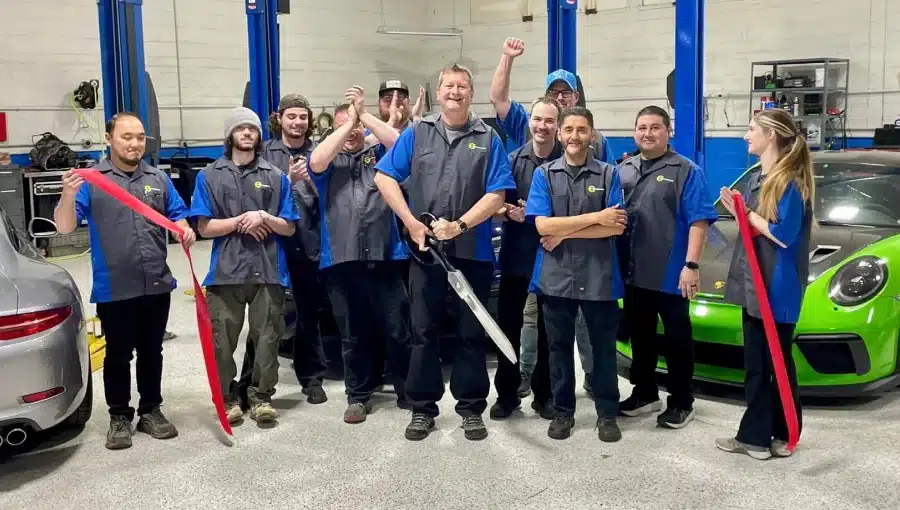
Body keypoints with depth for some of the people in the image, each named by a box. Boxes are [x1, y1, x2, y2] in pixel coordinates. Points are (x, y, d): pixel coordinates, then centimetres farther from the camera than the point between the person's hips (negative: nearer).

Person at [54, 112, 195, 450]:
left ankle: (151, 411, 25)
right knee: (117, 355, 7)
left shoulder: (159, 179, 10)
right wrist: (68, 196, -29)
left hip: (157, 286, 3)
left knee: (151, 352, 13)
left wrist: (186, 231, -13)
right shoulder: (91, 180, -3)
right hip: (113, 290, -3)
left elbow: (177, 215, 11)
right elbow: (64, 227, -9)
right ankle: (119, 417, 19)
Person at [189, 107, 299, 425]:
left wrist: (264, 217, -10)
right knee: (223, 341, 2)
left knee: (266, 338, 3)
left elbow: (289, 228, 8)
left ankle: (261, 397, 16)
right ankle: (227, 398, 17)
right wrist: (241, 222, -10)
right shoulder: (209, 177, 7)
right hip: (226, 270, -1)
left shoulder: (276, 177, 10)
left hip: (268, 270, 1)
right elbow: (204, 228, 0)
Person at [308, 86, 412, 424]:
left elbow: (400, 144, -7)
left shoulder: (378, 154, 13)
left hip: (384, 256, 0)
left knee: (397, 331, 4)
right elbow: (315, 162, -11)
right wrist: (348, 120, -7)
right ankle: (358, 396, 21)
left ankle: (407, 392, 18)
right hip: (341, 260, 1)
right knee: (352, 336, 9)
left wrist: (363, 114, -7)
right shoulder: (329, 160, 12)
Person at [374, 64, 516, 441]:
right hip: (424, 248, 1)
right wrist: (412, 224, -8)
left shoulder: (488, 138, 3)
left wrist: (459, 225, -16)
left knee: (471, 332, 7)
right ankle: (422, 407, 18)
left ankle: (471, 408, 18)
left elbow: (496, 194, -5)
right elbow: (384, 177, 2)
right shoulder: (416, 133, 6)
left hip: (473, 250, -1)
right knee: (424, 330, 7)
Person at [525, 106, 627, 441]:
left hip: (599, 276, -1)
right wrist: (596, 217, -14)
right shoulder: (544, 174, 2)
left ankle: (607, 414, 22)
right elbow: (542, 225, -11)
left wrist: (564, 233, -11)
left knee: (603, 347, 9)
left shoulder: (608, 174, 1)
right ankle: (563, 411, 24)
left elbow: (617, 227, -9)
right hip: (556, 275, 1)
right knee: (560, 346, 11)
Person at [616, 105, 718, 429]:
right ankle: (644, 393, 30)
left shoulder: (686, 171, -5)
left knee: (677, 338, 4)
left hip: (670, 274, -6)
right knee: (640, 336, 16)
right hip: (634, 273, 6)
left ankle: (681, 402, 15)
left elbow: (698, 220, -11)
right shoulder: (623, 170, 13)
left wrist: (691, 265, -20)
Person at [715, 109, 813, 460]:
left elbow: (783, 235, -21)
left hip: (777, 287, -9)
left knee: (777, 363, 2)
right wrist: (738, 212, 0)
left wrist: (748, 214, -10)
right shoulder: (757, 178, 14)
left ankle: (781, 435, 14)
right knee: (755, 365, 11)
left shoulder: (789, 181, -15)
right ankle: (755, 436, 18)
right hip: (754, 283, 9)